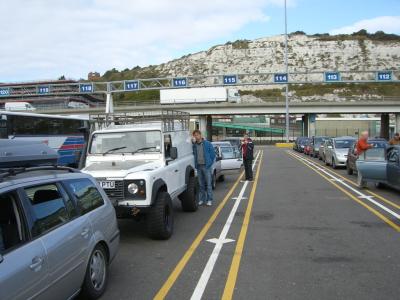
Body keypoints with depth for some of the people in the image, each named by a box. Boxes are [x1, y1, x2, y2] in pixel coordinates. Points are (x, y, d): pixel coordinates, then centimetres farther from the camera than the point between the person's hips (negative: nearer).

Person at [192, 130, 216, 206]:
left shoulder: (207, 144, -2)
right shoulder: (194, 145, 5)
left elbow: (213, 154, 1)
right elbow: (193, 154, 14)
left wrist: (210, 163, -3)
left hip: (206, 166, -3)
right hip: (198, 166, 3)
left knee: (208, 184, -1)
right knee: (201, 184, 11)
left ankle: (209, 200, 6)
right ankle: (202, 199, 20)